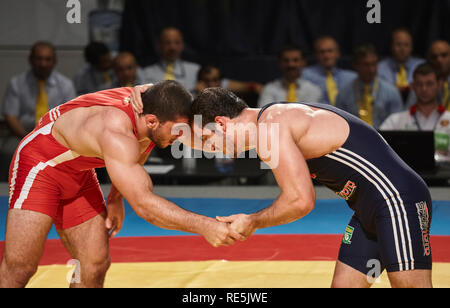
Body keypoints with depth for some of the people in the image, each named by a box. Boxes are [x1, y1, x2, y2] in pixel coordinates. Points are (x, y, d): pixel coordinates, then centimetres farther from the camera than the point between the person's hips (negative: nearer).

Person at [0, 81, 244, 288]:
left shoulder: (150, 102, -12)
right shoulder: (116, 133, -39)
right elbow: (143, 204, -43)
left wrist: (116, 198, 12)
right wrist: (204, 226, -43)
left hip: (79, 176, 9)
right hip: (40, 165, -9)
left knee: (95, 267, 2)